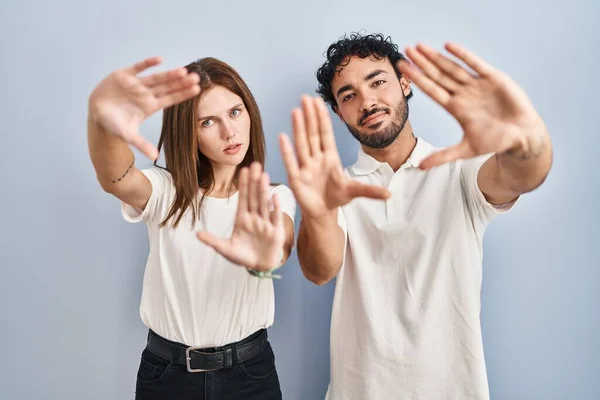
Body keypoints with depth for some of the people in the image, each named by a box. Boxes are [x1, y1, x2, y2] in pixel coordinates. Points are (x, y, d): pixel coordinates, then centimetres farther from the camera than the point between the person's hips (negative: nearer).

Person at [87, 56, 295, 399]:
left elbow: (282, 244, -28)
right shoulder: (165, 192, -7)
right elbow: (115, 179, -28)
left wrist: (265, 258, -52)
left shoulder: (274, 199, -6)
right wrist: (100, 121, -50)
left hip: (250, 370, 0)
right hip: (165, 371, 1)